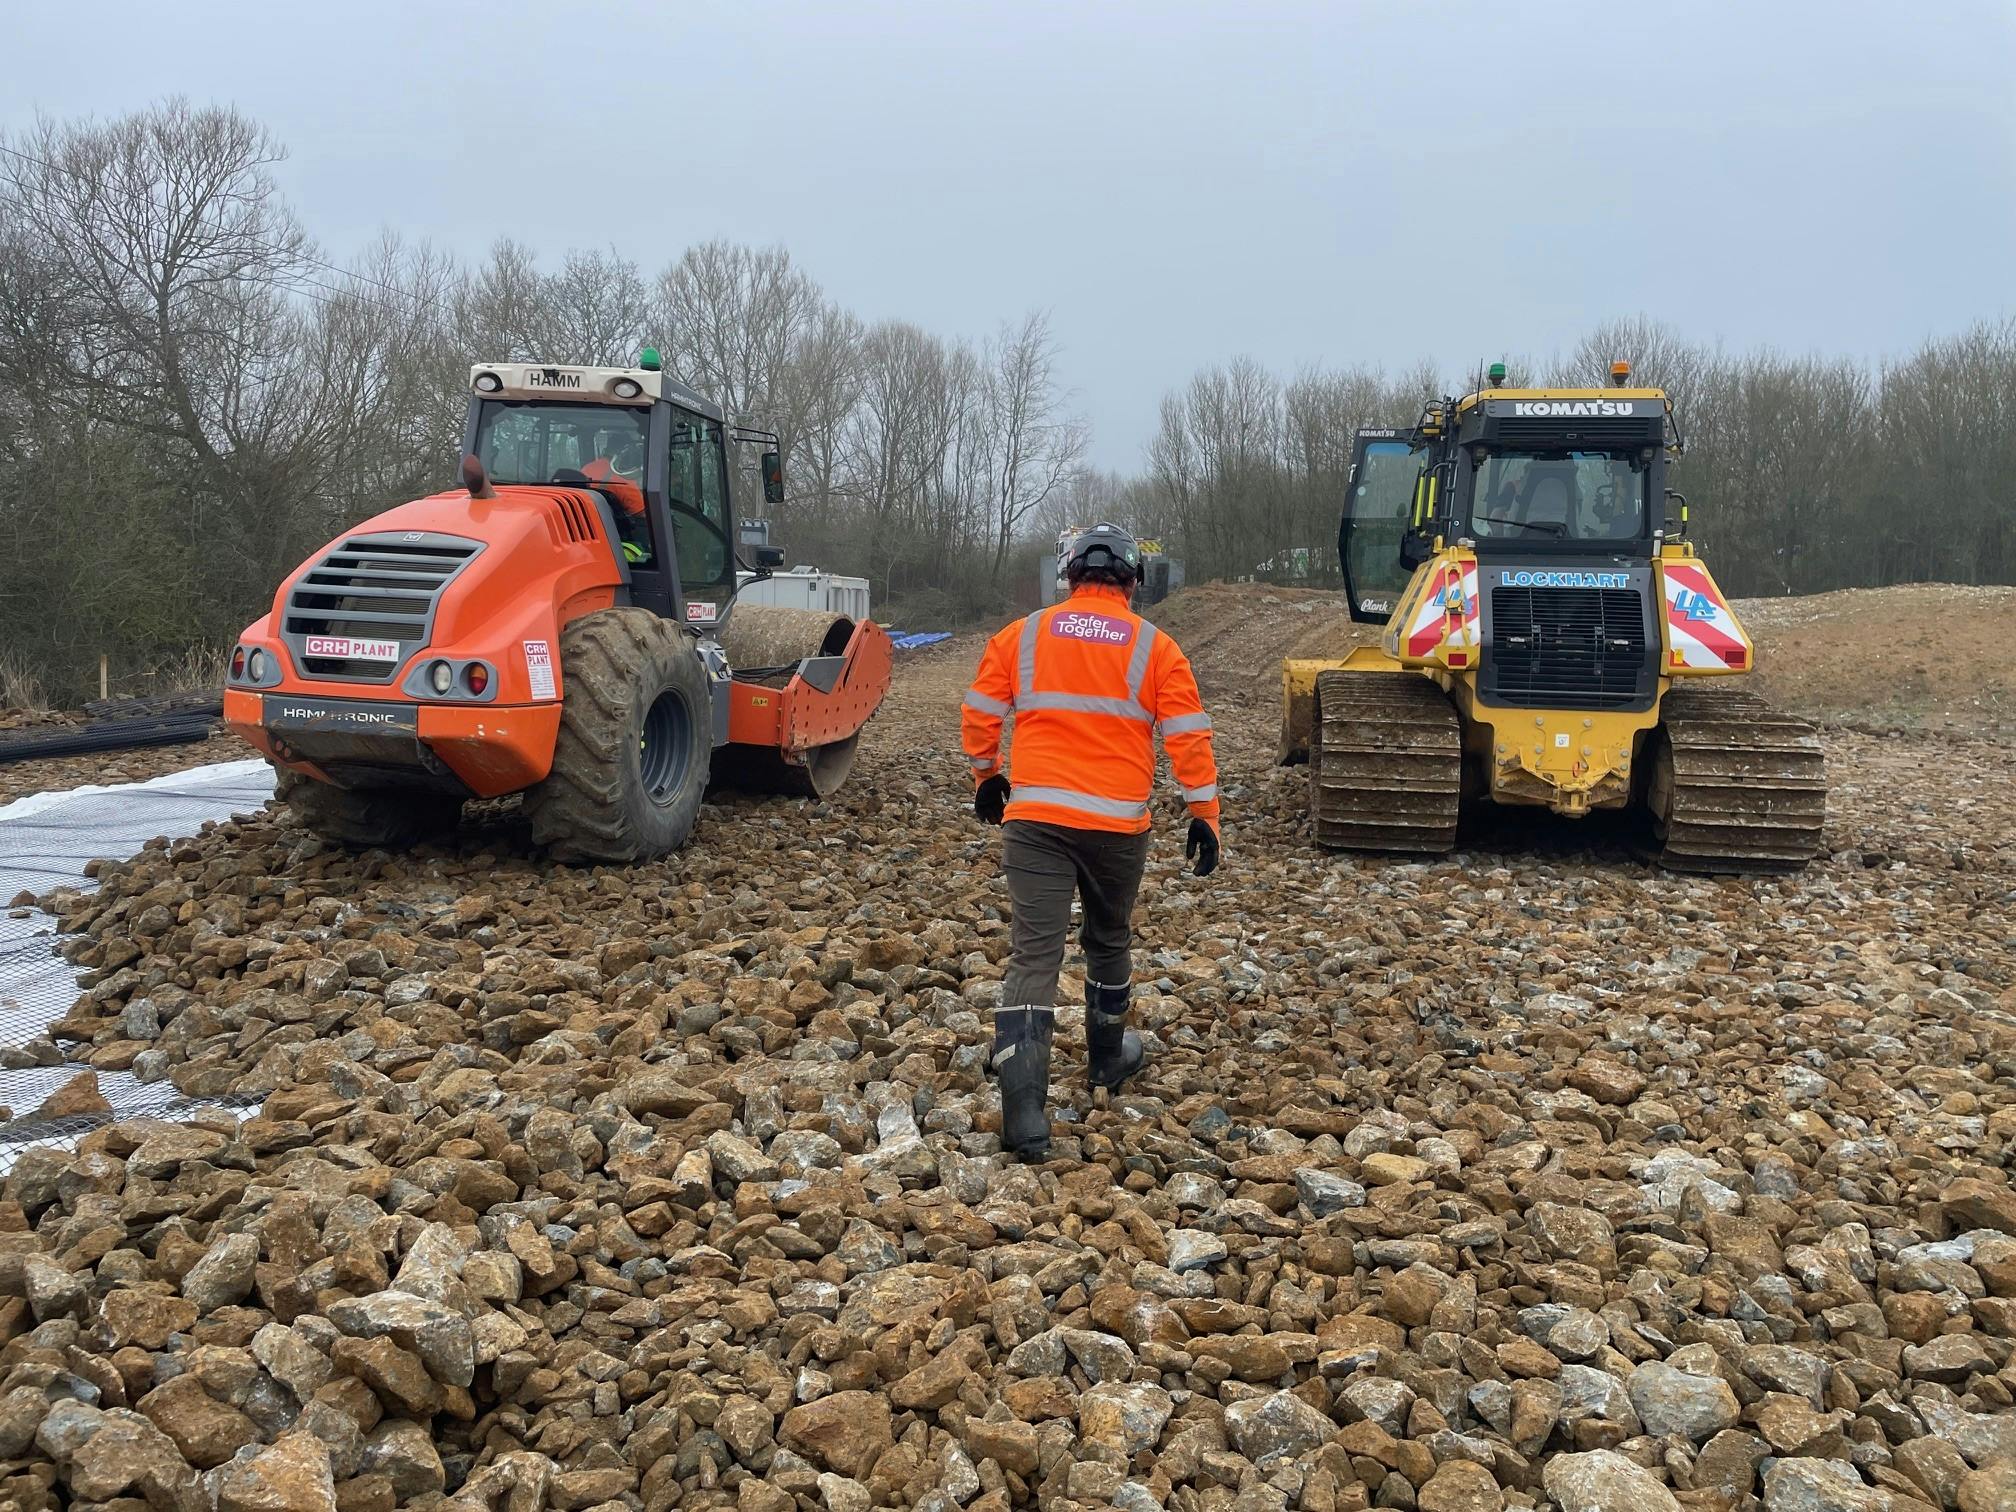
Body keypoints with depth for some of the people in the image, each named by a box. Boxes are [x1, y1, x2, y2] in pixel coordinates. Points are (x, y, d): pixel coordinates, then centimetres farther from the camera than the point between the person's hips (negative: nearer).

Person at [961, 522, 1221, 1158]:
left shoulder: (1022, 635, 5)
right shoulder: (1154, 647, 1)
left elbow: (978, 715, 8)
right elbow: (1189, 736, -2)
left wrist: (987, 777, 24)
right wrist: (1204, 813, 5)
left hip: (1035, 818, 0)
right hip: (1118, 823, 0)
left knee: (1034, 954, -4)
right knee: (1109, 941, 22)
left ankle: (1023, 1107, -16)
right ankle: (1108, 1058, 41)